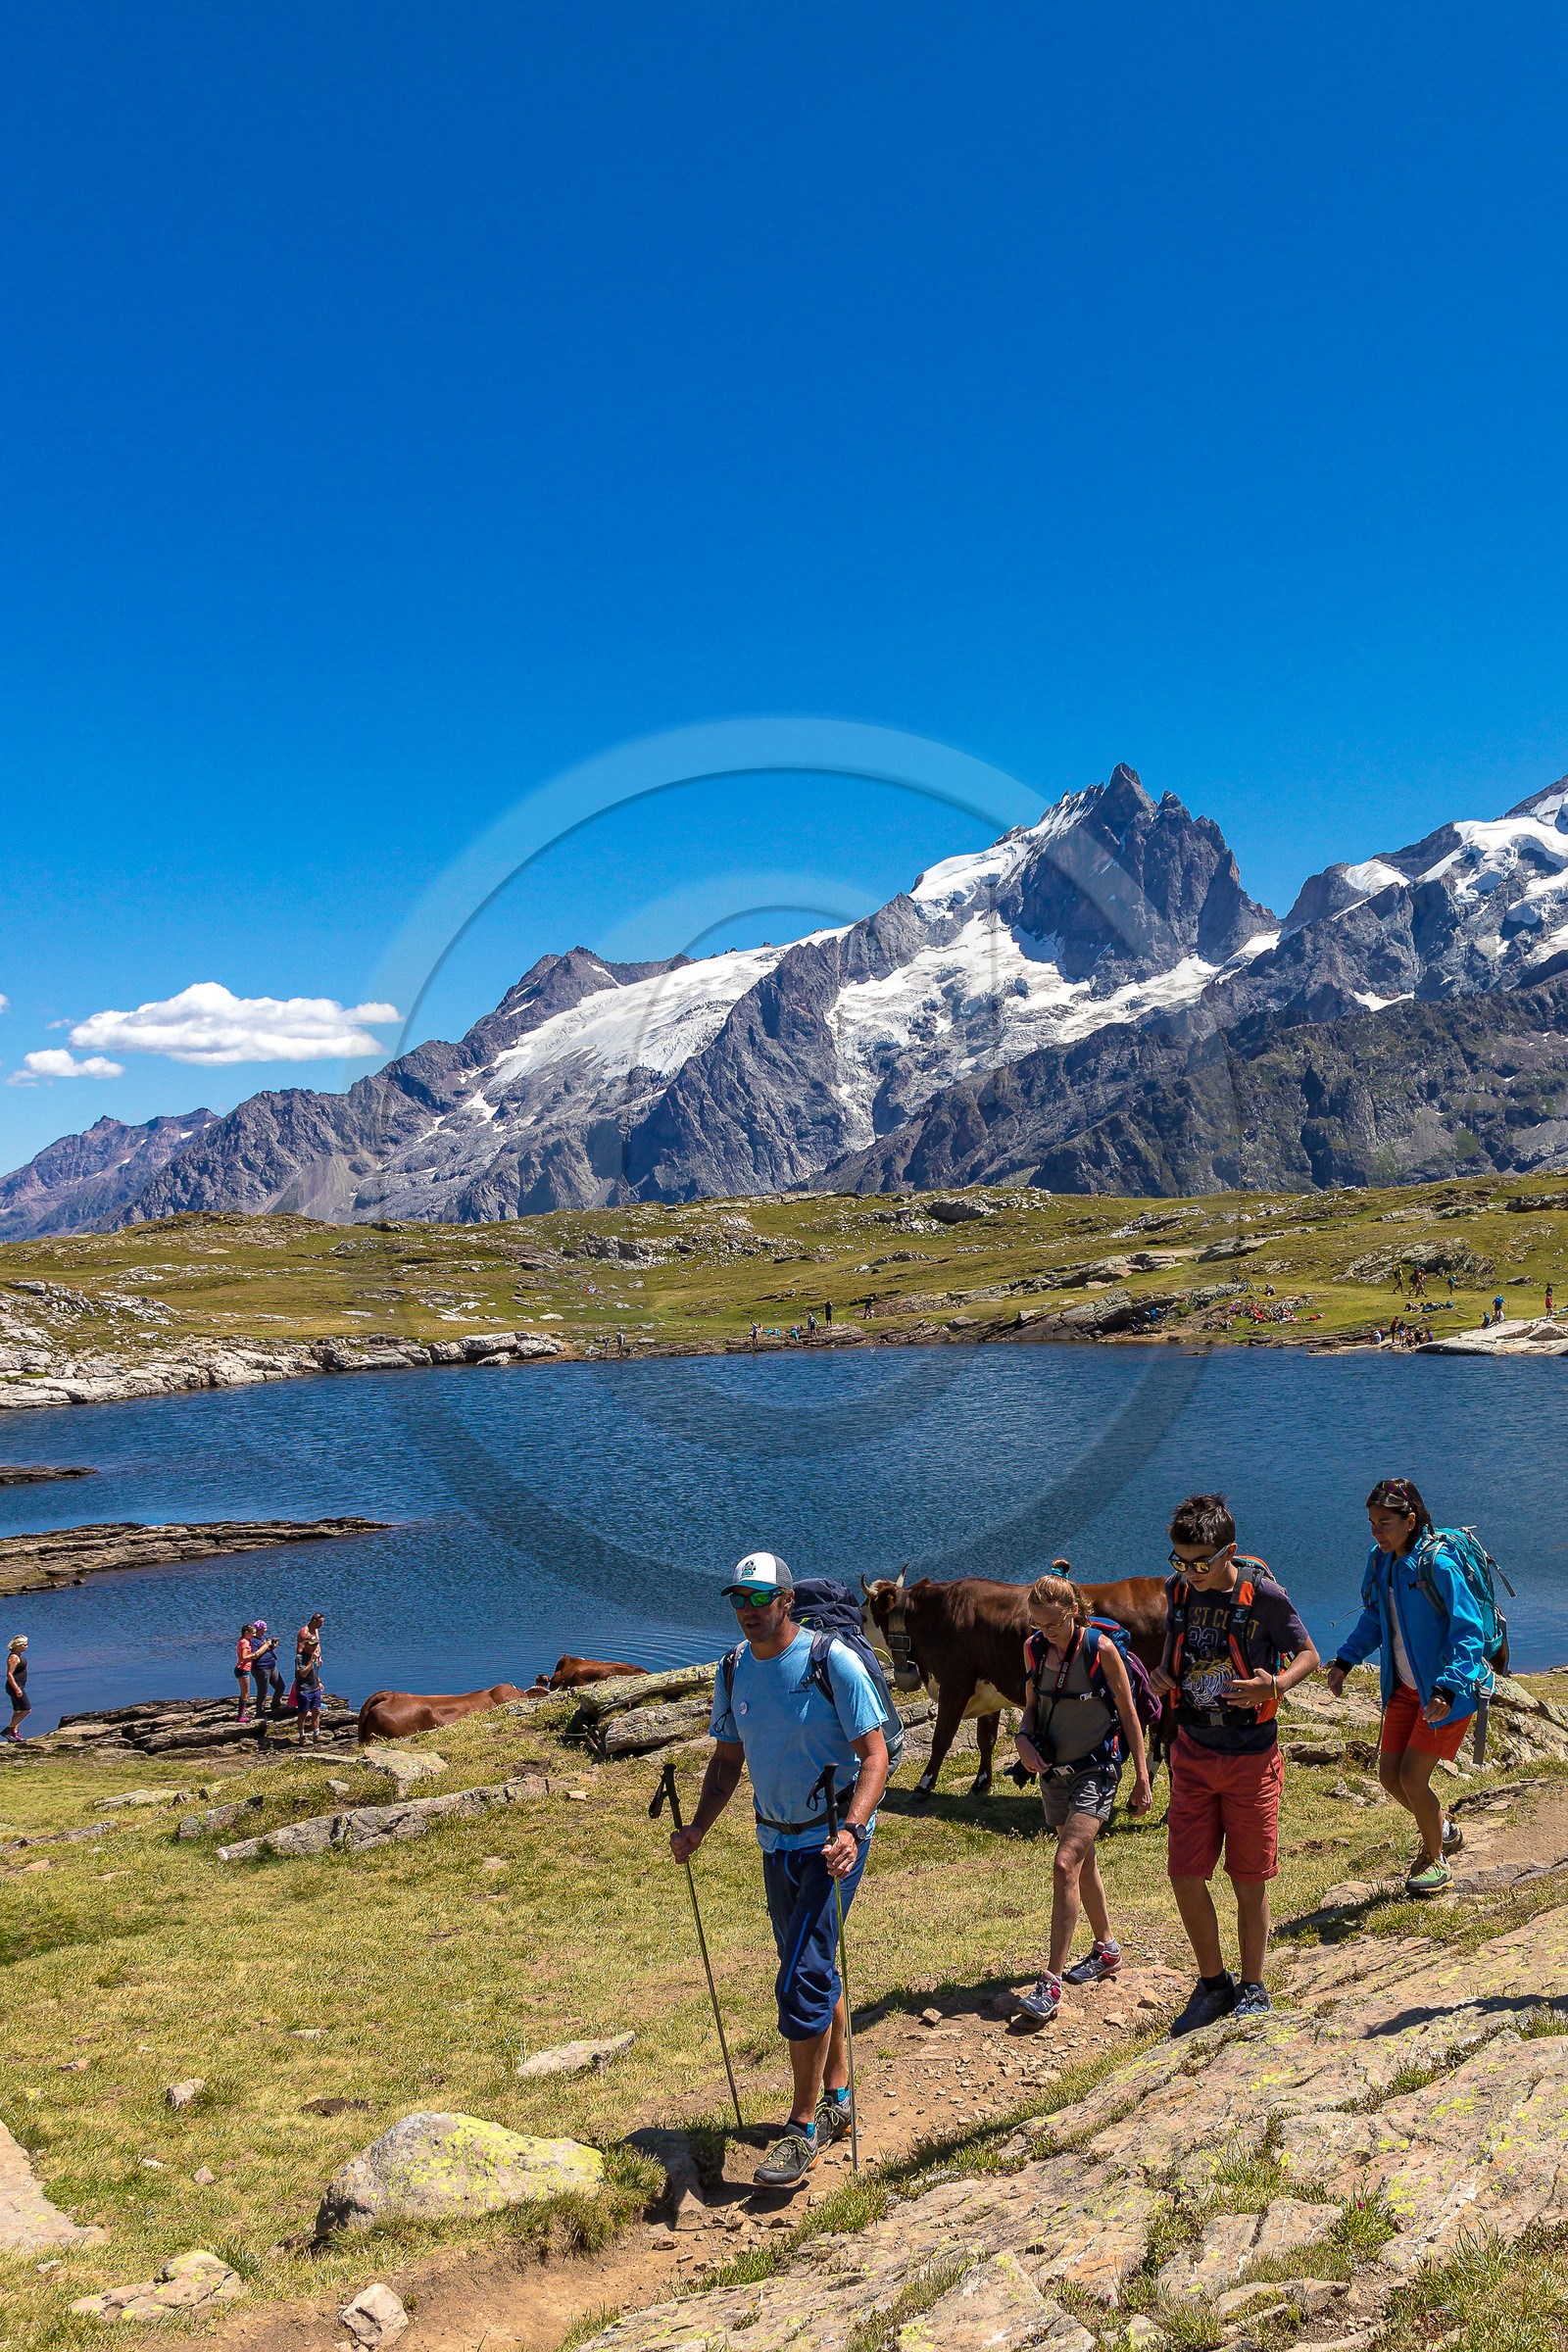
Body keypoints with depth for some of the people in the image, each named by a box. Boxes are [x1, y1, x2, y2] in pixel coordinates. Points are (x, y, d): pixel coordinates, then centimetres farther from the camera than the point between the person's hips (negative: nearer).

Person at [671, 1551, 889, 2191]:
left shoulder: (832, 1662, -17)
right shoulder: (735, 1671, 1)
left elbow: (874, 1755, -17)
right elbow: (727, 1760, 11)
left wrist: (851, 1832, -30)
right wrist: (699, 1825, -3)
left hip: (832, 1842, -6)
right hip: (776, 1843, 6)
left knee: (801, 1982, -11)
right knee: (812, 1974, 17)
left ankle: (804, 2126, 3)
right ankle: (836, 2100, 34)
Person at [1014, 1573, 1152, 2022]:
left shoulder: (1102, 1649, -15)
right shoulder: (1034, 1648, -1)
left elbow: (1129, 1715, -7)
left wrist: (1142, 1778, -5)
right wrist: (1024, 1739, -8)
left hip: (1097, 1769, -6)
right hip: (1054, 1767, 6)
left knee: (1066, 1864, -17)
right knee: (1083, 1863, 20)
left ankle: (1051, 1984, -16)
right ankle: (1106, 1950, 40)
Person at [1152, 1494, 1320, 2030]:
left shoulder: (1264, 1595, -16)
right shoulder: (1178, 1587, -3)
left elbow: (1308, 1655, -3)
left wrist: (1274, 1686, -22)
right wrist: (1162, 1673, -6)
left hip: (1251, 1757, -4)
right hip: (1193, 1751, 4)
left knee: (1250, 1881, 7)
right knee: (1185, 1876, 3)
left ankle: (1252, 1991, 27)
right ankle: (1213, 1985, 24)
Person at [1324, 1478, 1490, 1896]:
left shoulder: (1437, 1564, -23)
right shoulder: (1380, 1561, 0)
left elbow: (1469, 1630, -24)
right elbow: (1374, 1619, 16)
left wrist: (1448, 1690, -33)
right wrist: (1345, 1661, 4)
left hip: (1450, 1690, -7)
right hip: (1405, 1687, 7)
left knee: (1412, 1778, -7)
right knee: (1390, 1775, 8)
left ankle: (1435, 1858, 19)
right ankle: (1443, 1832, 35)